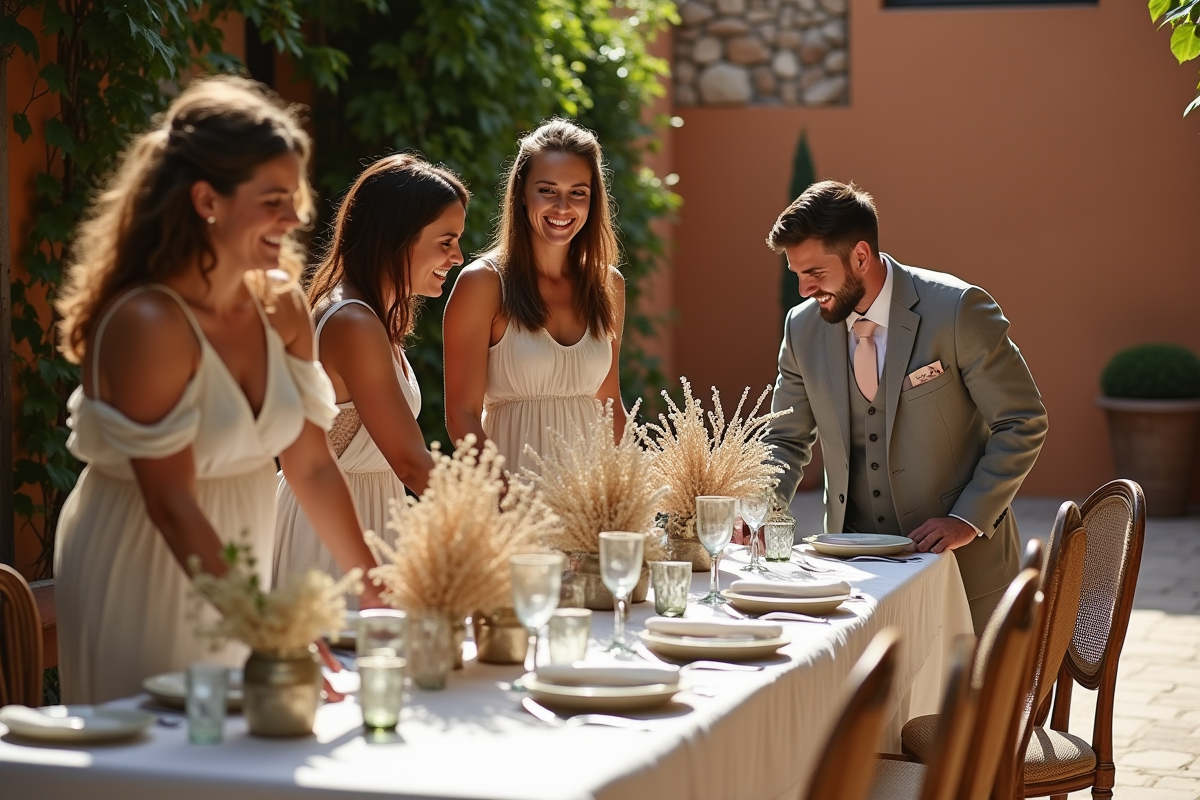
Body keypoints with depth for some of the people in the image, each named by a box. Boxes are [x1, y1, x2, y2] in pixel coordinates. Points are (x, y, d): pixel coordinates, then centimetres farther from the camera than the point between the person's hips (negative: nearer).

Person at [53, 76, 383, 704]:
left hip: (234, 566, 7)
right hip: (140, 576, -7)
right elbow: (171, 505, -26)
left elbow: (312, 466, 1)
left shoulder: (280, 306, -3)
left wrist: (378, 598, -3)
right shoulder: (146, 323, -24)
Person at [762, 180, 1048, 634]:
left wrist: (968, 519, -17)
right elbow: (786, 441, 10)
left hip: (960, 561, -3)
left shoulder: (957, 310, -14)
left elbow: (1022, 425, -9)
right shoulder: (803, 328, 0)